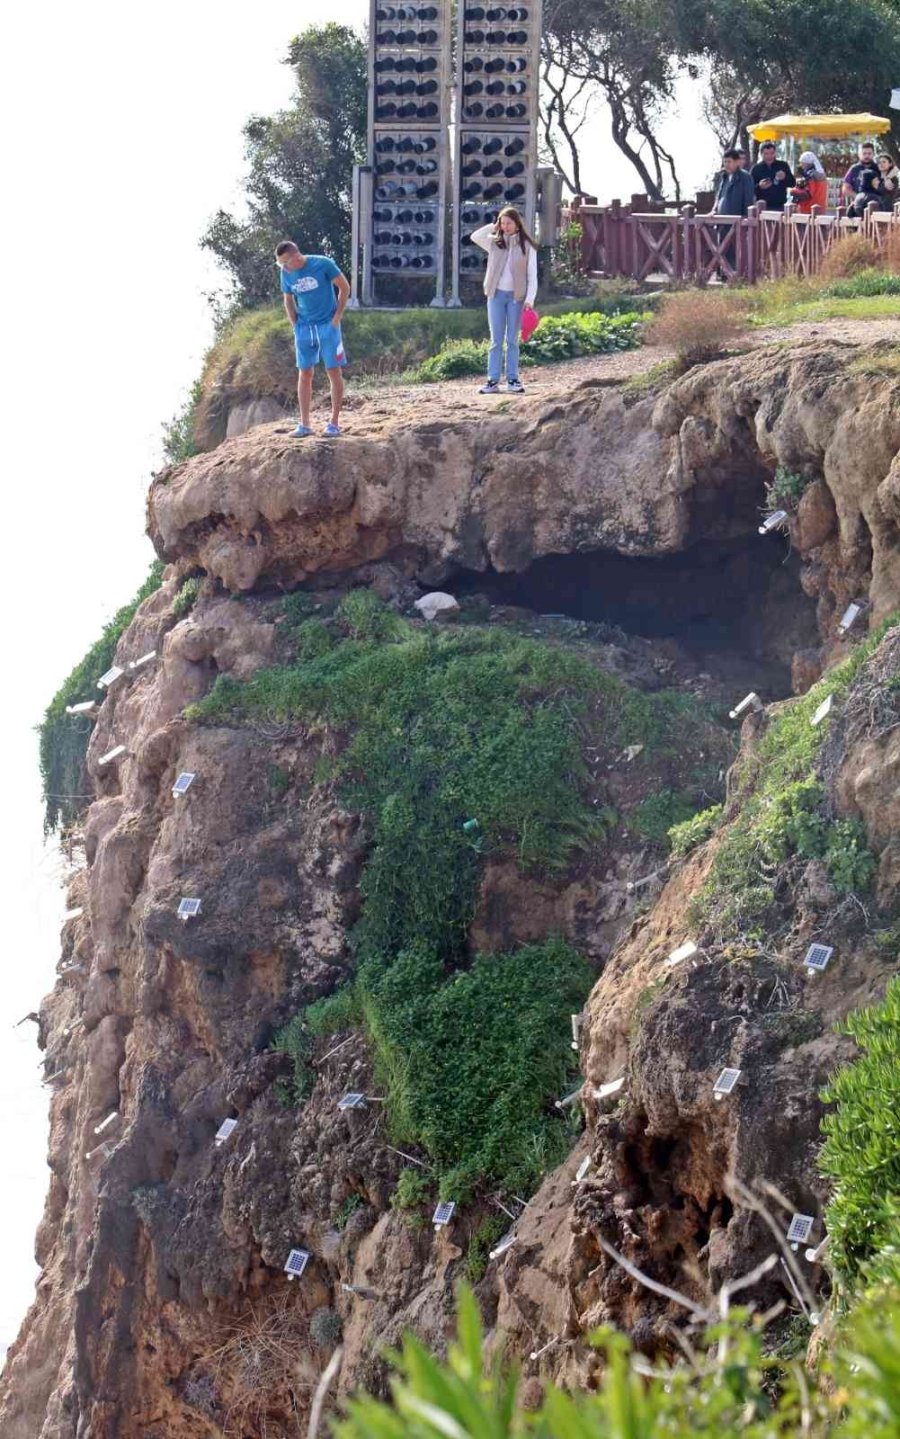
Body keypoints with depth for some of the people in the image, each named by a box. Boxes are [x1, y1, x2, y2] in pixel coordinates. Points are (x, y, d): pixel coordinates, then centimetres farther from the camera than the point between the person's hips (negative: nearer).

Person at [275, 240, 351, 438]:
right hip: (304, 327, 4)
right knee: (305, 374, 3)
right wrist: (295, 326, 4)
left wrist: (336, 318, -7)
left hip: (327, 325, -4)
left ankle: (334, 422, 3)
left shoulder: (323, 264, -13)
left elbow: (344, 288, -5)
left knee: (333, 372, -3)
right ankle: (304, 424, 6)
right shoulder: (286, 274, 0)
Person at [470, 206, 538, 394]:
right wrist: (494, 226, -3)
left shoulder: (527, 246, 1)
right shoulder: (494, 242, 7)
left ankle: (513, 379, 8)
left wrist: (529, 299, -10)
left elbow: (532, 275, -1)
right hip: (496, 294, 1)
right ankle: (493, 380, -1)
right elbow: (475, 236, -7)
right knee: (496, 340, 1)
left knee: (512, 340, 4)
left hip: (516, 296, -1)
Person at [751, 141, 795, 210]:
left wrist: (785, 177, -17)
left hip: (780, 207, 1)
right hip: (763, 206, -1)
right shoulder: (756, 169, 4)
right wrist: (759, 186, -20)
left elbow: (792, 183, 5)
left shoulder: (783, 165, 8)